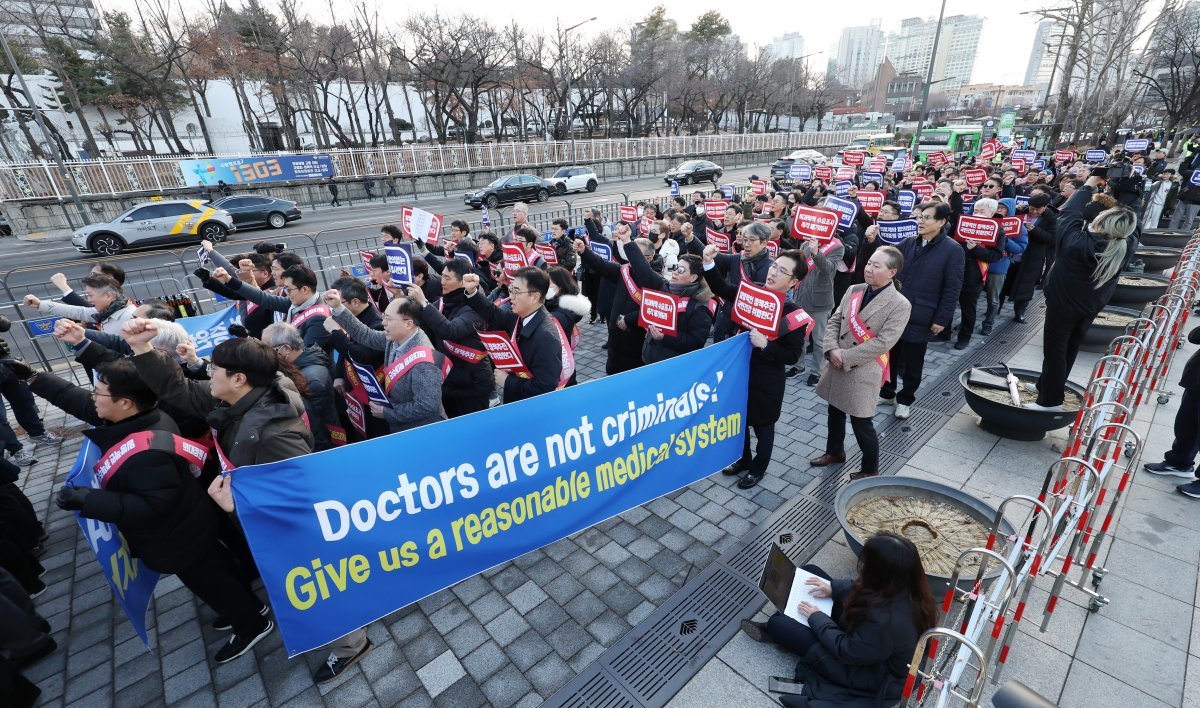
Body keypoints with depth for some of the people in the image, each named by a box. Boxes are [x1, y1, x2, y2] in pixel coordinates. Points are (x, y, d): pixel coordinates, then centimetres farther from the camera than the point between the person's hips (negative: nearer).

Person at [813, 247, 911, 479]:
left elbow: (883, 343, -19)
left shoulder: (900, 305, -13)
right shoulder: (853, 291, 4)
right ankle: (835, 451, 45)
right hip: (837, 365, 6)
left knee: (861, 422, 4)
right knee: (835, 412, 22)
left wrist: (846, 357, -19)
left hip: (863, 371, -6)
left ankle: (870, 469, 27)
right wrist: (832, 349, -13)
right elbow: (834, 321, 5)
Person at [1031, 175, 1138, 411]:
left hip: (1063, 303, -6)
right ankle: (1046, 386, 33)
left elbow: (1069, 212, -14)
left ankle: (1050, 401, 3)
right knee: (1070, 348, 18)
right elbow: (1129, 228, 7)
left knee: (1054, 350, 0)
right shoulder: (1127, 246, -15)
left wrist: (1089, 184, -1)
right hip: (1091, 307, 6)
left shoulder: (1077, 241, -28)